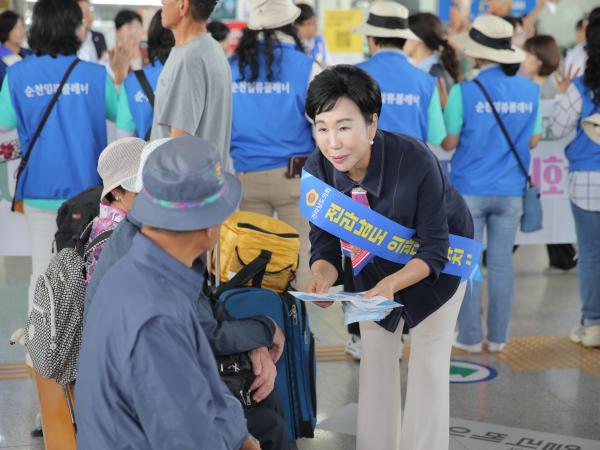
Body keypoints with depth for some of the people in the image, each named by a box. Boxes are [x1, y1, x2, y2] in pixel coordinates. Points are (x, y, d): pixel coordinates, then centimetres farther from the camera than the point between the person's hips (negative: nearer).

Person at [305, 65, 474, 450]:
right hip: (376, 258, 4)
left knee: (429, 360, -2)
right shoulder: (317, 169, -26)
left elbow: (434, 249, -32)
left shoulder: (416, 160, -39)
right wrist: (322, 278, -40)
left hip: (439, 257, -4)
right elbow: (326, 242, -18)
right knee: (376, 354, 12)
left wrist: (391, 284, -48)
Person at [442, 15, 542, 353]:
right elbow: (533, 141, 5)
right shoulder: (530, 91, -2)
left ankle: (471, 337, 14)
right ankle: (498, 337, 18)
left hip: (470, 189, -3)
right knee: (502, 264, 11)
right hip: (510, 191, 3)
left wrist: (444, 106, 6)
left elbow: (449, 143, -8)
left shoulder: (464, 92, -13)